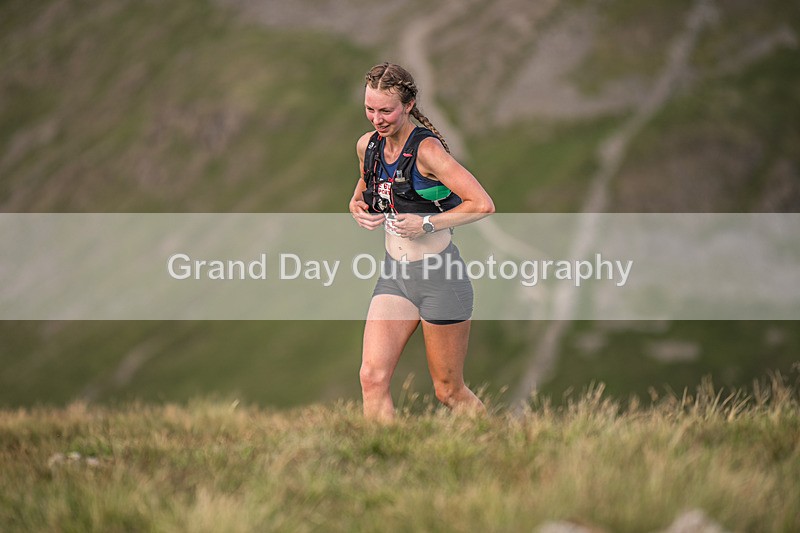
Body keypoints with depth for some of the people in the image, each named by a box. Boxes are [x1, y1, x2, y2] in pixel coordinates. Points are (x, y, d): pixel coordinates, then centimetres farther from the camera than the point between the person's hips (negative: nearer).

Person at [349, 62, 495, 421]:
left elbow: (483, 204, -20)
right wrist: (357, 208, 5)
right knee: (372, 376, -12)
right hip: (394, 276, 6)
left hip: (440, 277, -6)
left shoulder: (426, 149, -16)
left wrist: (427, 223, -21)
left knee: (449, 392, 5)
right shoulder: (367, 145, 4)